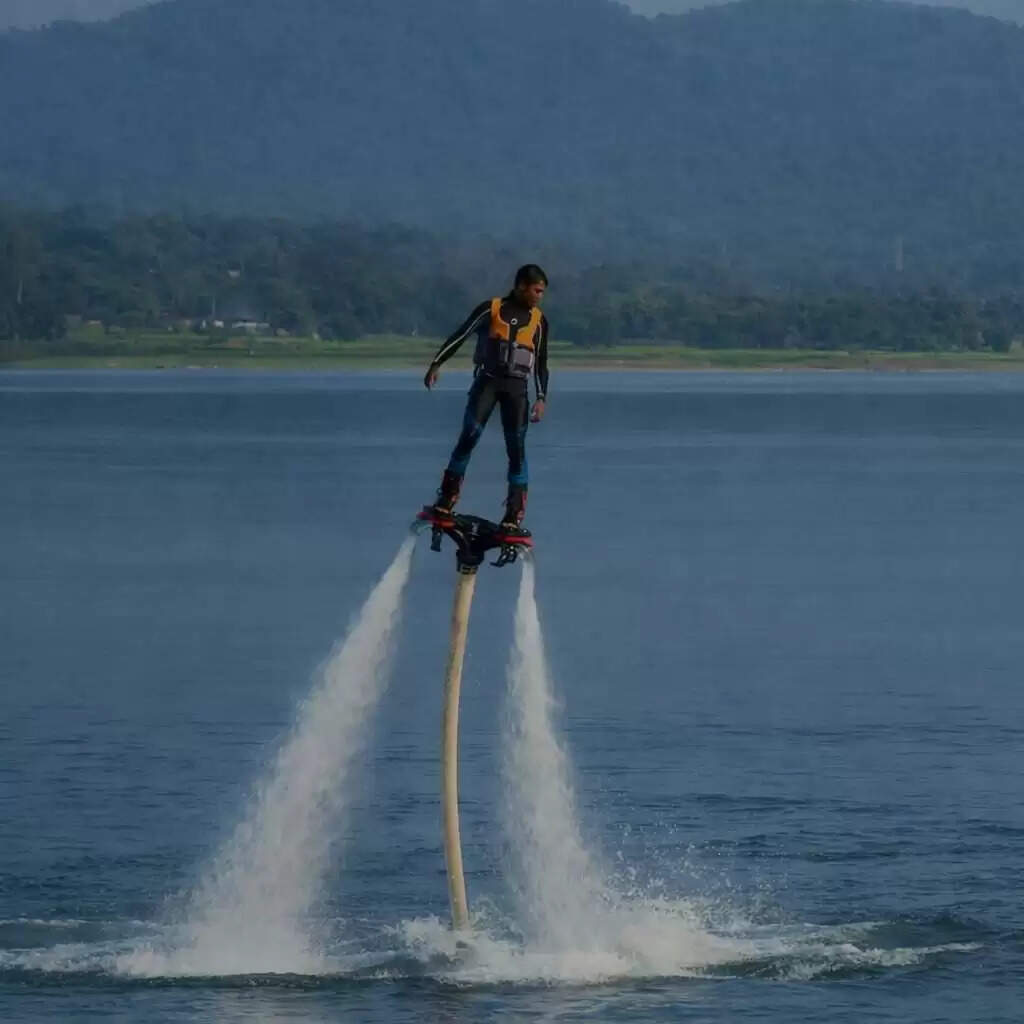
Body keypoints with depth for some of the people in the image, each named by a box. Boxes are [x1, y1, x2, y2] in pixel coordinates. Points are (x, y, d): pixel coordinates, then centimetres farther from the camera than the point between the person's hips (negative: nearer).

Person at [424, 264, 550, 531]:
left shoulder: (538, 320, 11)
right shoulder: (491, 309, 3)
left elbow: (541, 363, 15)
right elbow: (460, 336, 4)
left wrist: (541, 398, 7)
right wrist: (437, 364, -4)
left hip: (517, 387, 2)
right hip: (487, 380, -2)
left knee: (516, 446, -5)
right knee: (470, 434, -15)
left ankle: (515, 512, -2)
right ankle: (447, 498, -11)